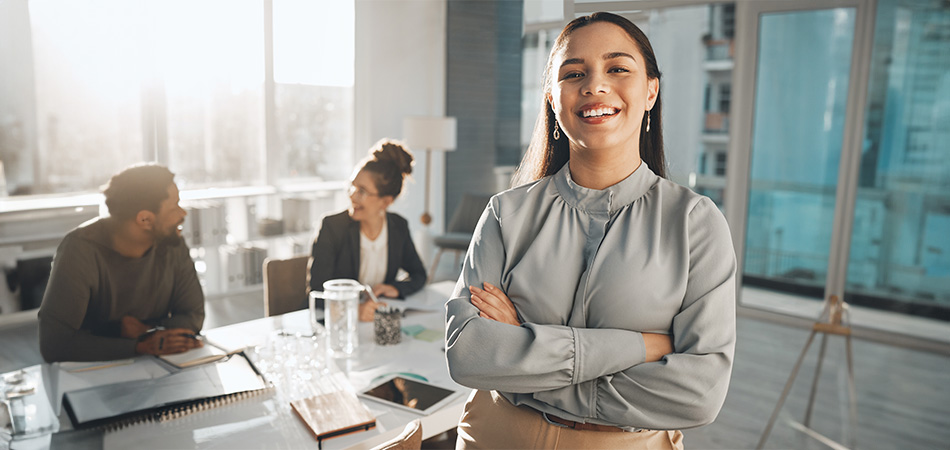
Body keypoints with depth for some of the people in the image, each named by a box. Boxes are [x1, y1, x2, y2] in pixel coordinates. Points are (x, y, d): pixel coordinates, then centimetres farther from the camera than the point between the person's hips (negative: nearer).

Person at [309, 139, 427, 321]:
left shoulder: (399, 226, 0)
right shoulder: (331, 226, -12)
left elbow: (418, 275, 14)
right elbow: (317, 292, -17)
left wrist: (396, 288, -7)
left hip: (375, 319, 3)